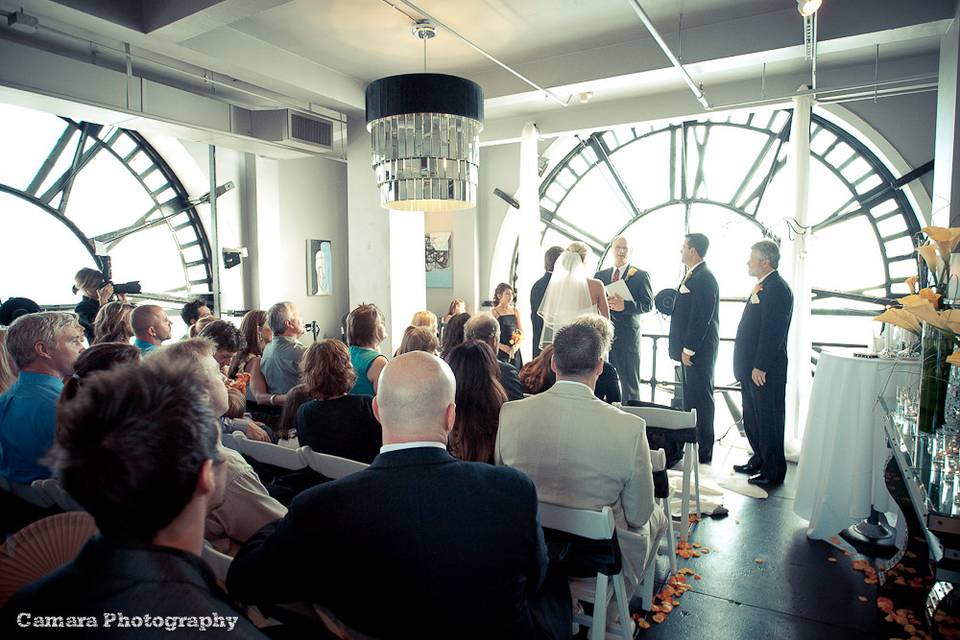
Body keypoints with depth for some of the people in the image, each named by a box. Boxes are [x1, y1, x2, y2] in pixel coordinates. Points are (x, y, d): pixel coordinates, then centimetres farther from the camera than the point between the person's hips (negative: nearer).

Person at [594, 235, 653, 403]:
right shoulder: (600, 275, 16)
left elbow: (648, 304, -5)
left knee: (629, 381, 1)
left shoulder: (641, 276, 3)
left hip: (628, 334, -3)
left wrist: (625, 305, -20)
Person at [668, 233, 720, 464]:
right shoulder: (692, 276, 14)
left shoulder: (704, 278, -17)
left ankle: (704, 452, 9)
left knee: (701, 400, -1)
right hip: (689, 348, 10)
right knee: (690, 398, 16)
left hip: (699, 350, -10)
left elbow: (701, 318, -21)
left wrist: (688, 349, -19)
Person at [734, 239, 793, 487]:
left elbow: (772, 332, -22)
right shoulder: (763, 286, 15)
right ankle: (759, 461, 34)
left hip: (765, 372, -10)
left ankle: (773, 473, 14)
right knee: (752, 419, 19)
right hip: (751, 368, 10)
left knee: (769, 422, 2)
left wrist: (760, 367, -21)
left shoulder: (776, 288, -17)